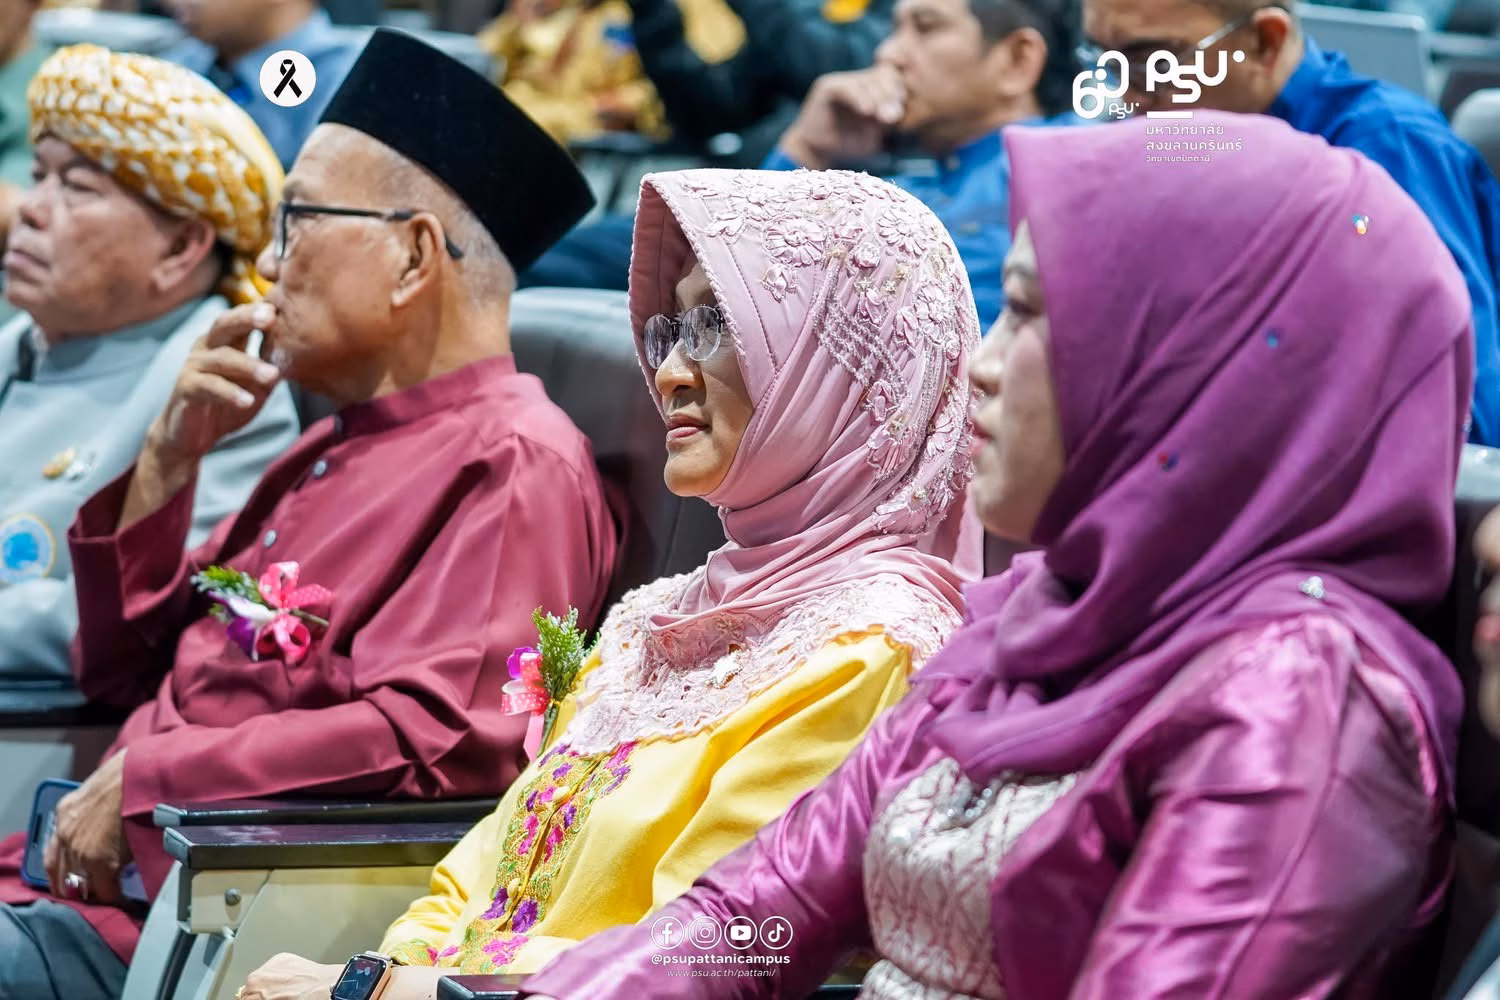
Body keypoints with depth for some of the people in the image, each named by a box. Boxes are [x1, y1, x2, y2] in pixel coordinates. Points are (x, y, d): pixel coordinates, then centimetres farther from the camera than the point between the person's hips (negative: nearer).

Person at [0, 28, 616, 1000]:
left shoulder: (512, 465, -10)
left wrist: (142, 781, -16)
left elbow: (431, 739, -23)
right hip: (88, 873, 9)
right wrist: (170, 457, 8)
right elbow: (121, 669, 22)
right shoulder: (328, 451, 20)